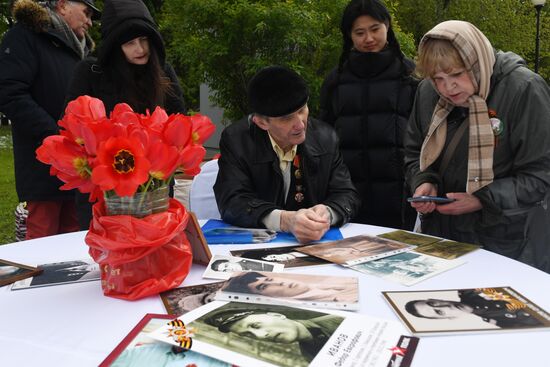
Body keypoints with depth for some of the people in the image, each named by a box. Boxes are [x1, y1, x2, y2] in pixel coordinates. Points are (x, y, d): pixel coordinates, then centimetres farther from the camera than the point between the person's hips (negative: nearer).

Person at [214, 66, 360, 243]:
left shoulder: (325, 137, 0)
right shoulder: (236, 141, -8)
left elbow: (347, 195, 0)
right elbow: (232, 202, -18)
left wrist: (327, 213, -25)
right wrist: (285, 220, -35)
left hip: (316, 245, 3)